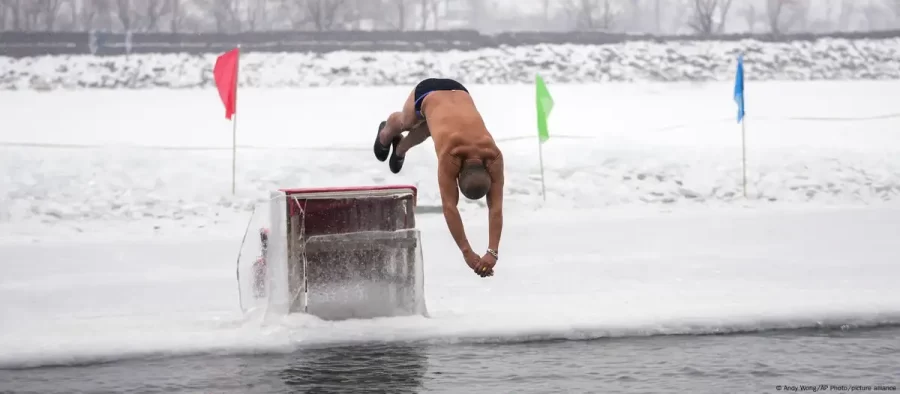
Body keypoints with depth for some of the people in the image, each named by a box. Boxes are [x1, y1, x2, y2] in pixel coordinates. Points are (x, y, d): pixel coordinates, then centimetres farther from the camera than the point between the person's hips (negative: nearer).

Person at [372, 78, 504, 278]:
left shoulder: (493, 157, -36)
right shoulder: (449, 155, -44)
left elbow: (496, 207, -35)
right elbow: (449, 206, -44)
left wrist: (492, 252, -43)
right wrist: (467, 252, -49)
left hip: (458, 92, 2)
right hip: (426, 93, -2)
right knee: (404, 123, 32)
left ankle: (399, 149, 65)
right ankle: (385, 135, 67)